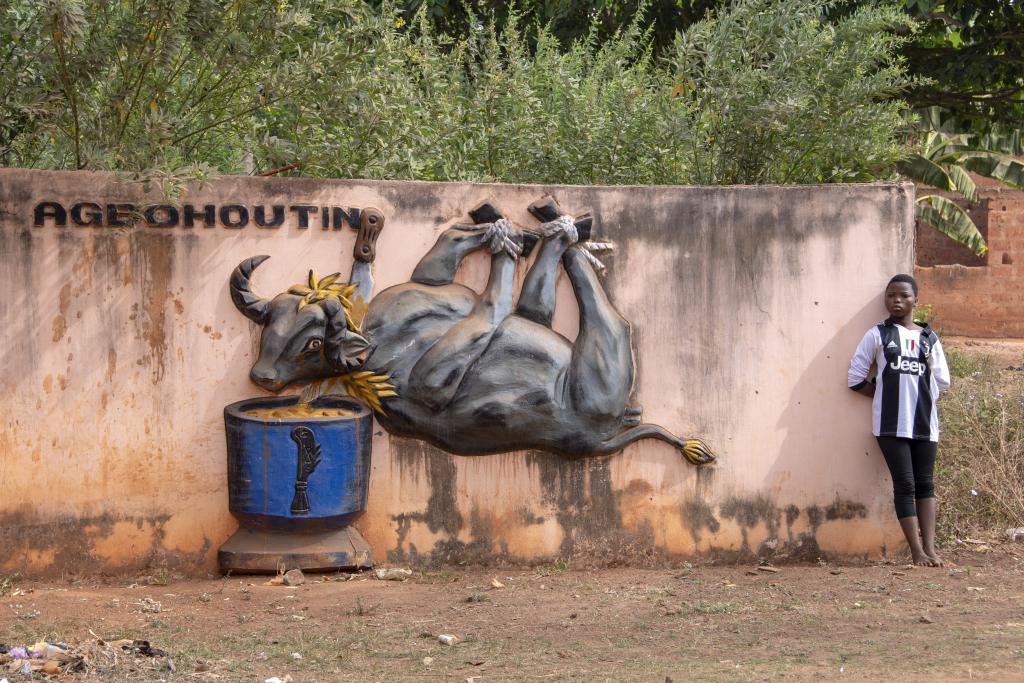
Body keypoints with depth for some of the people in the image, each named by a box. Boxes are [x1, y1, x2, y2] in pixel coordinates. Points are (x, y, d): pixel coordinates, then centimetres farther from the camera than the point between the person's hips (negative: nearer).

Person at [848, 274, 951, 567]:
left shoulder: (929, 338, 10)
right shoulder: (877, 335, 3)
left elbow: (942, 380, 9)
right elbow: (855, 378, 1)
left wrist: (919, 397, 1)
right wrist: (886, 395, 1)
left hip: (924, 421, 3)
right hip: (891, 423, -3)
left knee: (925, 484, 2)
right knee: (905, 484, -6)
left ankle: (930, 548, 2)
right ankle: (917, 551, -7)